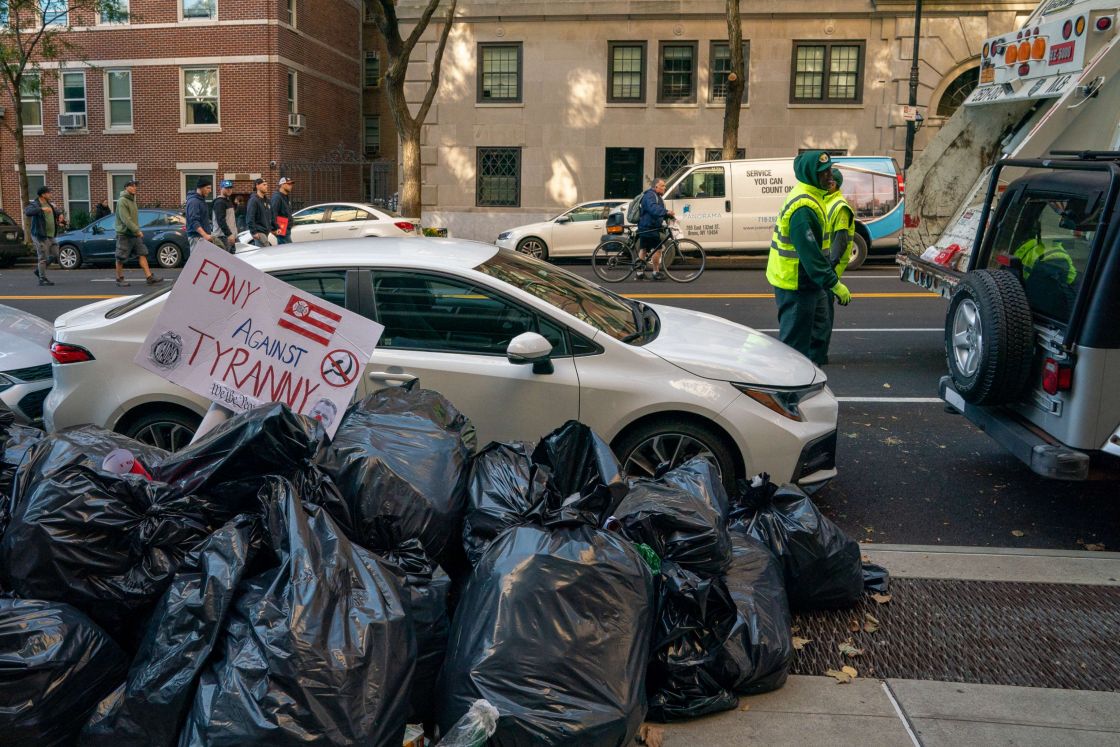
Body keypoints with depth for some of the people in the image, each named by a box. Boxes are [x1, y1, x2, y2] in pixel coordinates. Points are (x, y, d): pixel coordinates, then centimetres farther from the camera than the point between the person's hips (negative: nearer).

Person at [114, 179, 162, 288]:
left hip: (135, 234, 8)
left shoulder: (132, 200, 15)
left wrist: (137, 230, 14)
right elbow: (126, 219, -22)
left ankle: (149, 277, -4)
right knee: (121, 258, 3)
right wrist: (137, 230, -24)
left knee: (142, 254, 0)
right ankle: (119, 279, 12)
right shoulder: (122, 201, -14)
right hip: (124, 234, -8)